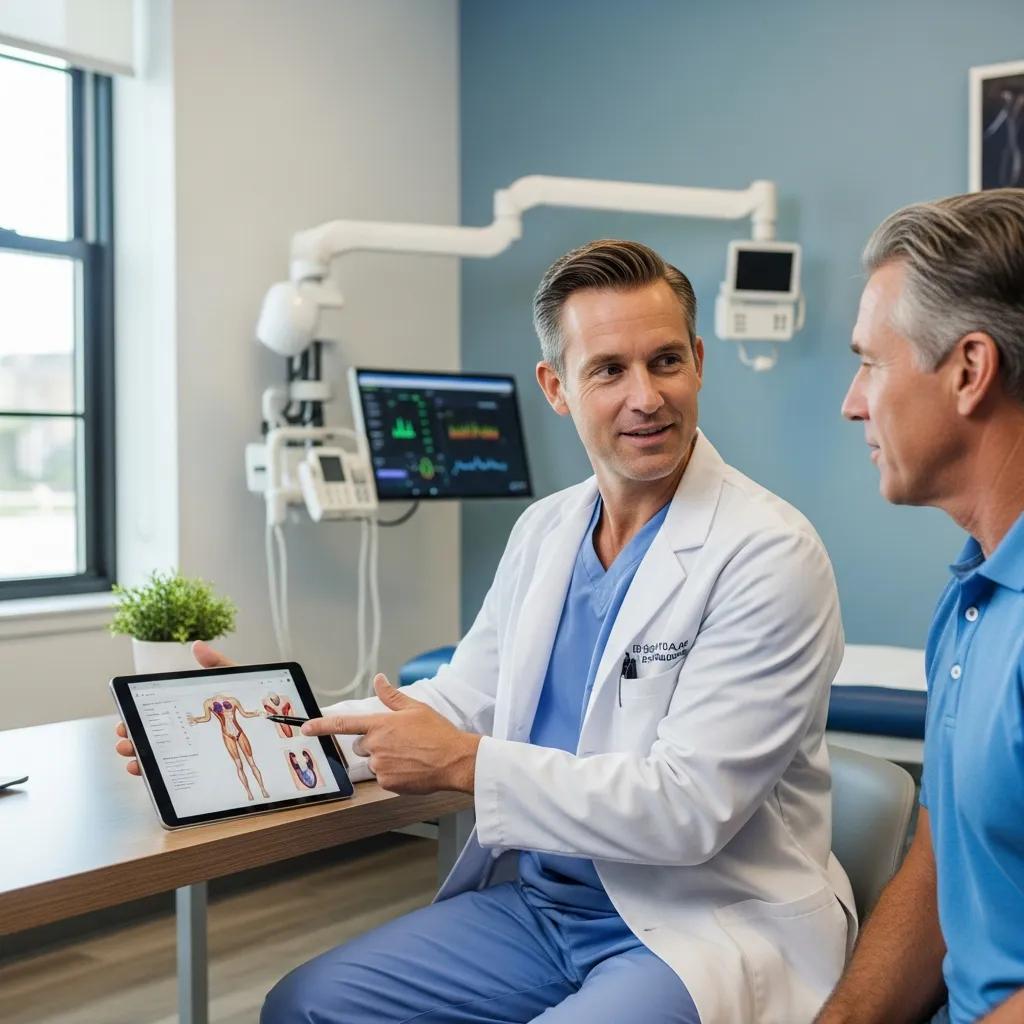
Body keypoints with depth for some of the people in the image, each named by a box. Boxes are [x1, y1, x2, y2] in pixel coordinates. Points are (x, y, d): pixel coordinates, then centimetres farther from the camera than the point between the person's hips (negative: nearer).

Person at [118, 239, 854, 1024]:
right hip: (537, 900, 7)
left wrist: (465, 763, -19)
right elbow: (460, 703, 14)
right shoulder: (544, 531, 7)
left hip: (711, 925, -6)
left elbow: (687, 807, -22)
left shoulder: (769, 554, -16)